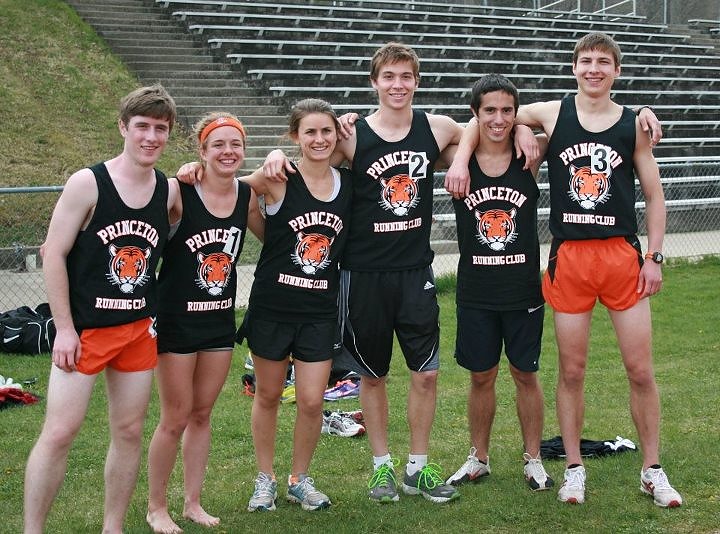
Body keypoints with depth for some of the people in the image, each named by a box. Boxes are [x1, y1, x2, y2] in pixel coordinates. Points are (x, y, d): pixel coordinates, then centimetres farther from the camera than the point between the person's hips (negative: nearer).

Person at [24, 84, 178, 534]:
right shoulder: (87, 184, -11)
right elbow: (54, 254, -9)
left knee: (130, 432, 10)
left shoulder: (169, 191, 2)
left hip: (139, 328, 5)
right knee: (60, 433, -5)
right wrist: (65, 328, -12)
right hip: (84, 328, -4)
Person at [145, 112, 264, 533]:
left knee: (202, 414, 15)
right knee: (175, 419, 3)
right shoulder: (178, 193, -17)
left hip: (221, 321, 5)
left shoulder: (248, 196, -1)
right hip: (177, 321, -5)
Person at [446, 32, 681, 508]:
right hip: (569, 256, 0)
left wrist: (654, 256, 0)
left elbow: (654, 194, 7)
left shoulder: (634, 125, 2)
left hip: (623, 254, 0)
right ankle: (574, 469, 21)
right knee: (572, 370, 7)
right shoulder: (552, 114, 2)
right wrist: (460, 159, -6)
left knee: (641, 369, 3)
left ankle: (653, 472, 17)